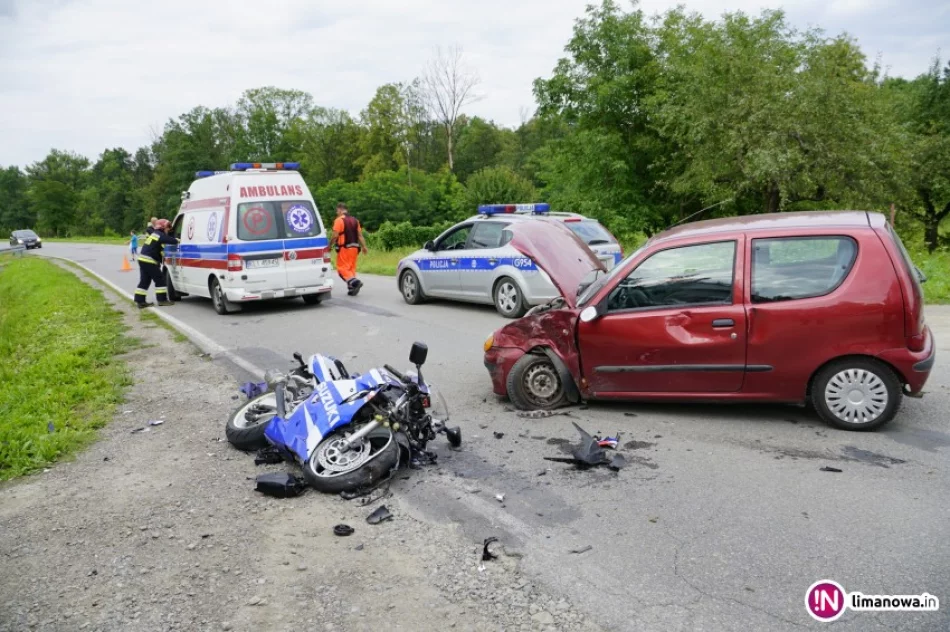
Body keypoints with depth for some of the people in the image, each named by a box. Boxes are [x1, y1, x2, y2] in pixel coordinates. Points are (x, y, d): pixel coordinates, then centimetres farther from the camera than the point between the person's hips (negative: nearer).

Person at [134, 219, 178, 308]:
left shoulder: (154, 233, 19)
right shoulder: (160, 235, -11)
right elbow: (172, 240, -21)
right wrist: (178, 240, -5)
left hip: (143, 259, 9)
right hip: (149, 261, -9)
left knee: (144, 281, 11)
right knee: (160, 279, -1)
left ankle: (140, 301, 11)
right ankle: (162, 300, 2)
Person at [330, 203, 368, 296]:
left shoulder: (339, 220, -9)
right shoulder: (355, 220, 13)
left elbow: (335, 235, -15)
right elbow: (360, 235, 10)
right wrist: (363, 246, 10)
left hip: (344, 248, -7)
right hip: (354, 247, 7)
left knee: (342, 267, -3)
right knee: (351, 267, 12)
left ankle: (354, 281, -23)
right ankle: (352, 288, 9)